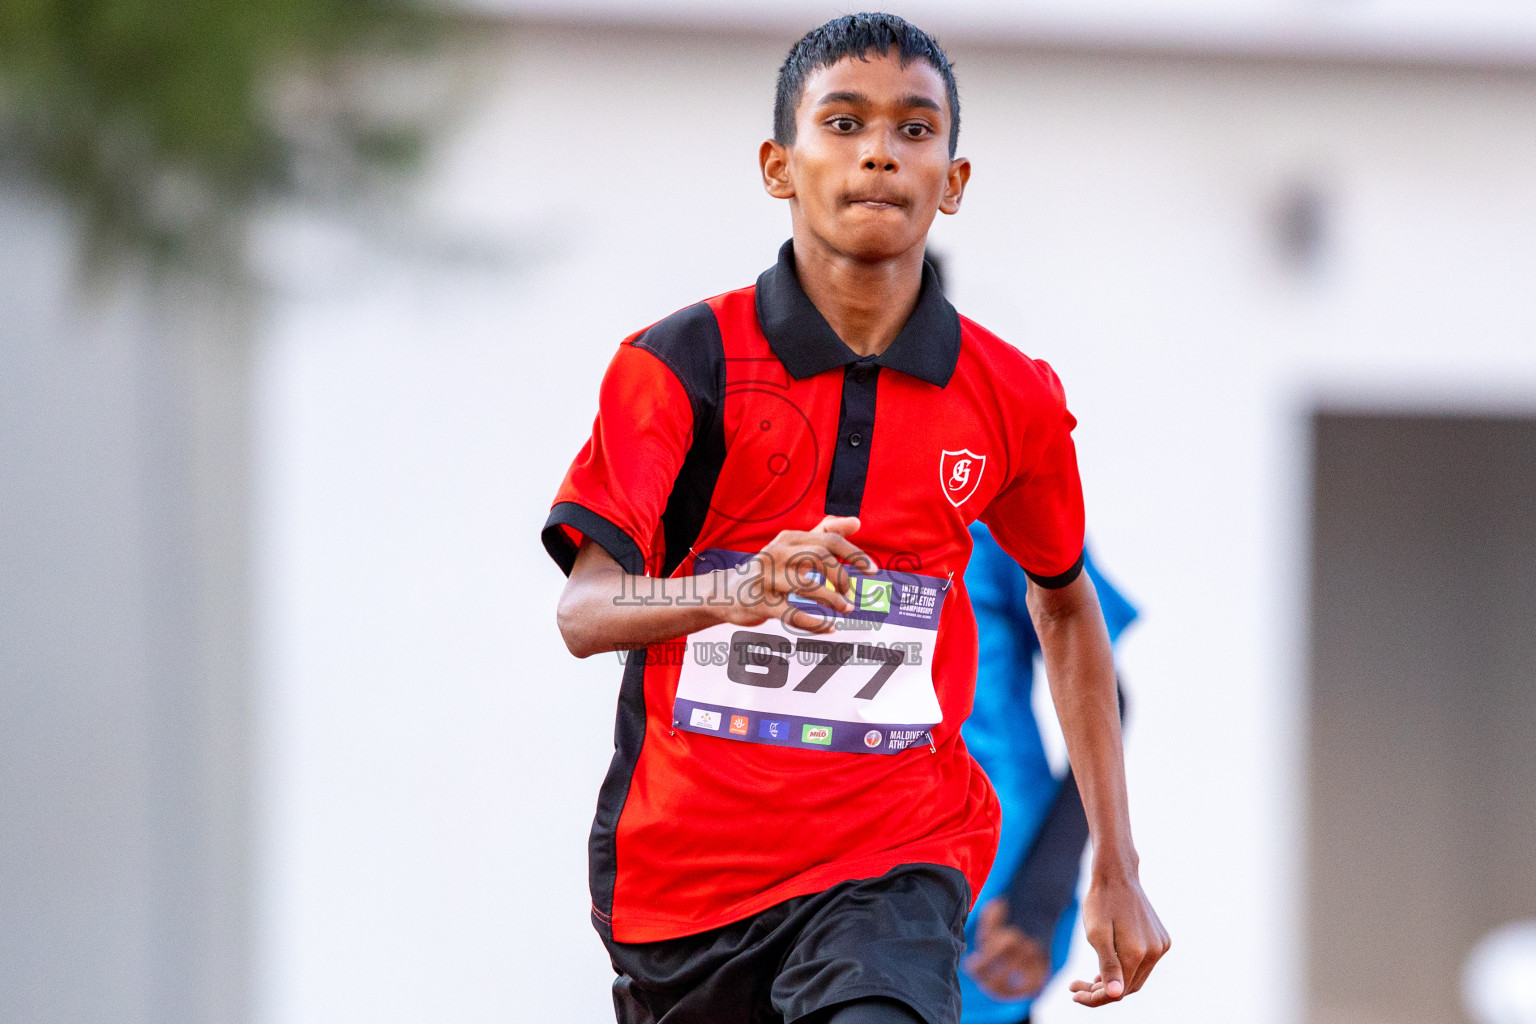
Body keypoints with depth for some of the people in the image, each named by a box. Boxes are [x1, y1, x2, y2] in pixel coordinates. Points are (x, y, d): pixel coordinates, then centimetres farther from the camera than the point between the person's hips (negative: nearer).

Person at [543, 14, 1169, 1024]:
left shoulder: (1012, 398, 3)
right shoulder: (683, 362, -5)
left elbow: (1065, 601, 20)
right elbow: (584, 610, -13)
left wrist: (1117, 868, 18)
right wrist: (731, 590, -35)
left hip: (894, 862, 0)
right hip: (680, 856, 0)